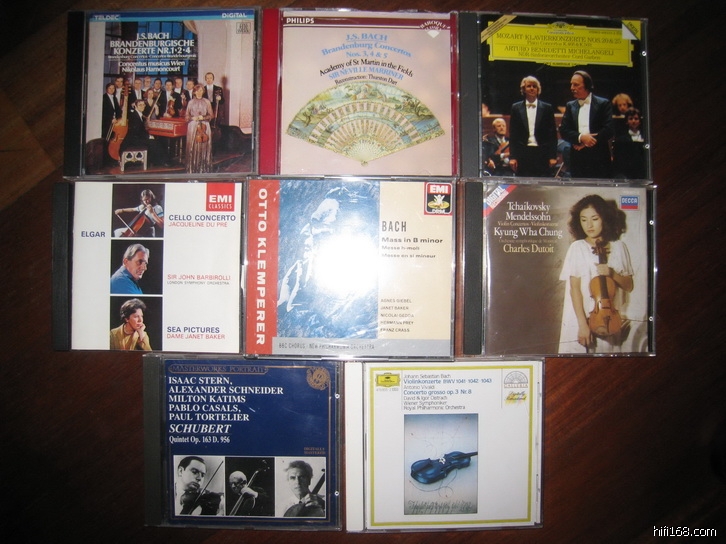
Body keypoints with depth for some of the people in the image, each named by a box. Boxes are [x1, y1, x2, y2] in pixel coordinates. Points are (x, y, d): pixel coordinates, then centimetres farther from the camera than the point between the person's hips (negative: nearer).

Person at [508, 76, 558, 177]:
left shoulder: (547, 108, 8)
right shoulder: (516, 108, 8)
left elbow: (553, 133, 6)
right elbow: (513, 134, 6)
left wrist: (553, 156, -1)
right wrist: (512, 157, -2)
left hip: (542, 154, 0)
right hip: (523, 154, 0)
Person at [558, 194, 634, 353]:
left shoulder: (619, 247, 3)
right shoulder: (577, 248, -6)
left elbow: (629, 286, 7)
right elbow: (575, 288, -9)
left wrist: (612, 274, -13)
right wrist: (582, 324, -15)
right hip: (581, 319, -2)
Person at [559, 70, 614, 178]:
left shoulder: (603, 104, 3)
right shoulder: (570, 106, 13)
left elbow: (609, 130, -5)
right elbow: (563, 131, 4)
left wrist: (586, 143, -11)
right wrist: (580, 137, -13)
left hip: (599, 158, -2)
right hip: (577, 157, 3)